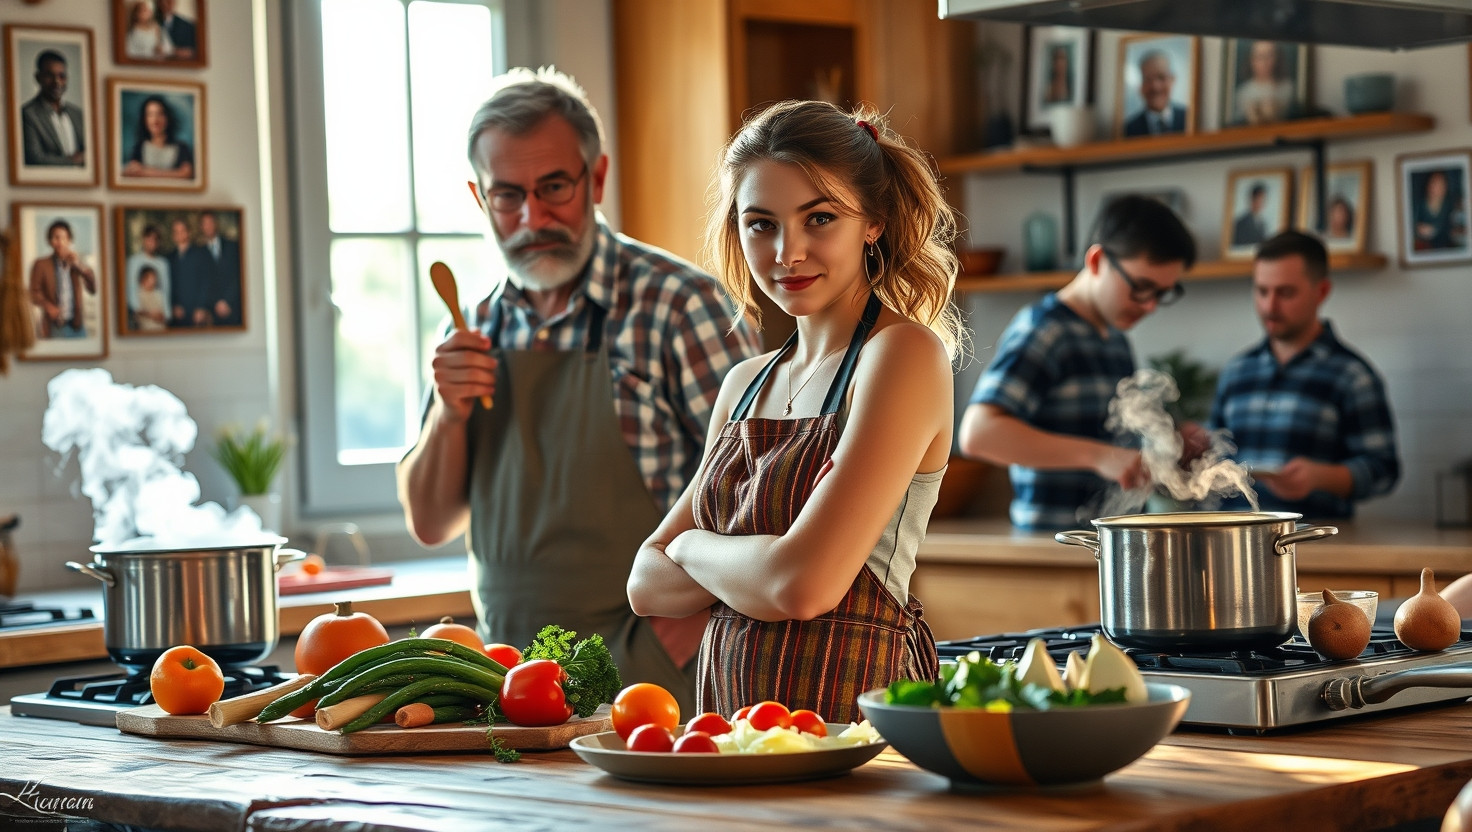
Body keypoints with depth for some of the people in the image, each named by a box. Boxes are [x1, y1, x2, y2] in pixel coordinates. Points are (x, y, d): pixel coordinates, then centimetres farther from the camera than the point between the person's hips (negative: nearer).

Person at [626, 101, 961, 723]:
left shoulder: (904, 354, -9)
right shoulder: (747, 385, 13)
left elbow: (803, 585, -18)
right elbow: (648, 586, 12)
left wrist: (696, 545, 1)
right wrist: (758, 565, -6)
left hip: (851, 706, -7)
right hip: (733, 707, 7)